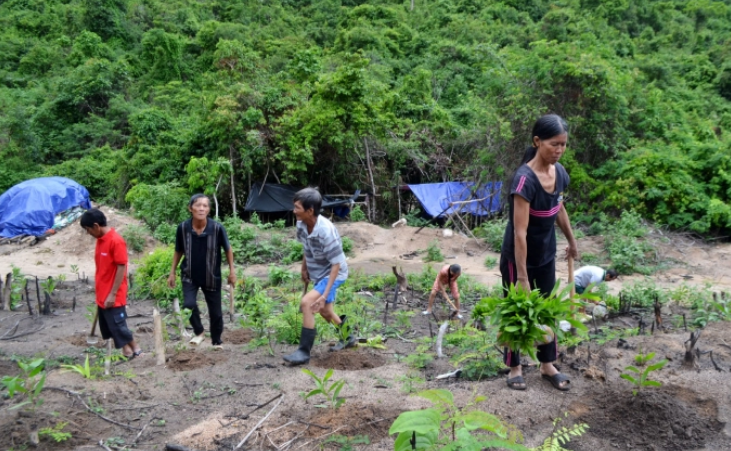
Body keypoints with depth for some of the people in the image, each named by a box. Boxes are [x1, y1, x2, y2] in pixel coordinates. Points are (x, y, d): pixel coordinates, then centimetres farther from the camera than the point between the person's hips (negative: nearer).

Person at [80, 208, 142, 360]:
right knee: (109, 328, 12)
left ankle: (135, 350, 15)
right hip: (102, 295, 9)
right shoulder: (100, 239, 8)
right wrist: (99, 291, 17)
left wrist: (113, 294, -19)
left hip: (113, 296, -9)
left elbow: (121, 268, -19)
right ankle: (126, 352, 20)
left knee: (118, 326, -1)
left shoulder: (116, 241, -19)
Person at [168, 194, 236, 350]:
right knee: (188, 304, -19)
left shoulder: (217, 228, -19)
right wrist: (172, 272, 3)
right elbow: (178, 251, 2)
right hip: (189, 275, 1)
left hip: (212, 277, 0)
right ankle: (198, 333, 10)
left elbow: (227, 249, -3)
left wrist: (232, 271, -3)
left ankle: (217, 341, 33)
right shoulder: (183, 228, -15)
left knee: (215, 312, 9)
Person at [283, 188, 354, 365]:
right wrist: (304, 269, 16)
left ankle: (304, 351, -14)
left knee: (306, 303, -24)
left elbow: (336, 264, -29)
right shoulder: (301, 224, -14)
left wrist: (325, 294, -33)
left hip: (333, 274, -8)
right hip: (318, 274, 8)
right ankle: (347, 337, 48)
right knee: (324, 311, 23)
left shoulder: (326, 231, -34)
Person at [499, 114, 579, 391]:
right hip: (518, 258, -7)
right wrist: (522, 276, -29)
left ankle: (547, 366, 33)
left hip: (546, 256, 7)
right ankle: (514, 368, 26)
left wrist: (572, 241, 24)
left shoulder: (559, 173, -5)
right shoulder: (525, 179, -29)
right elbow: (519, 232, -29)